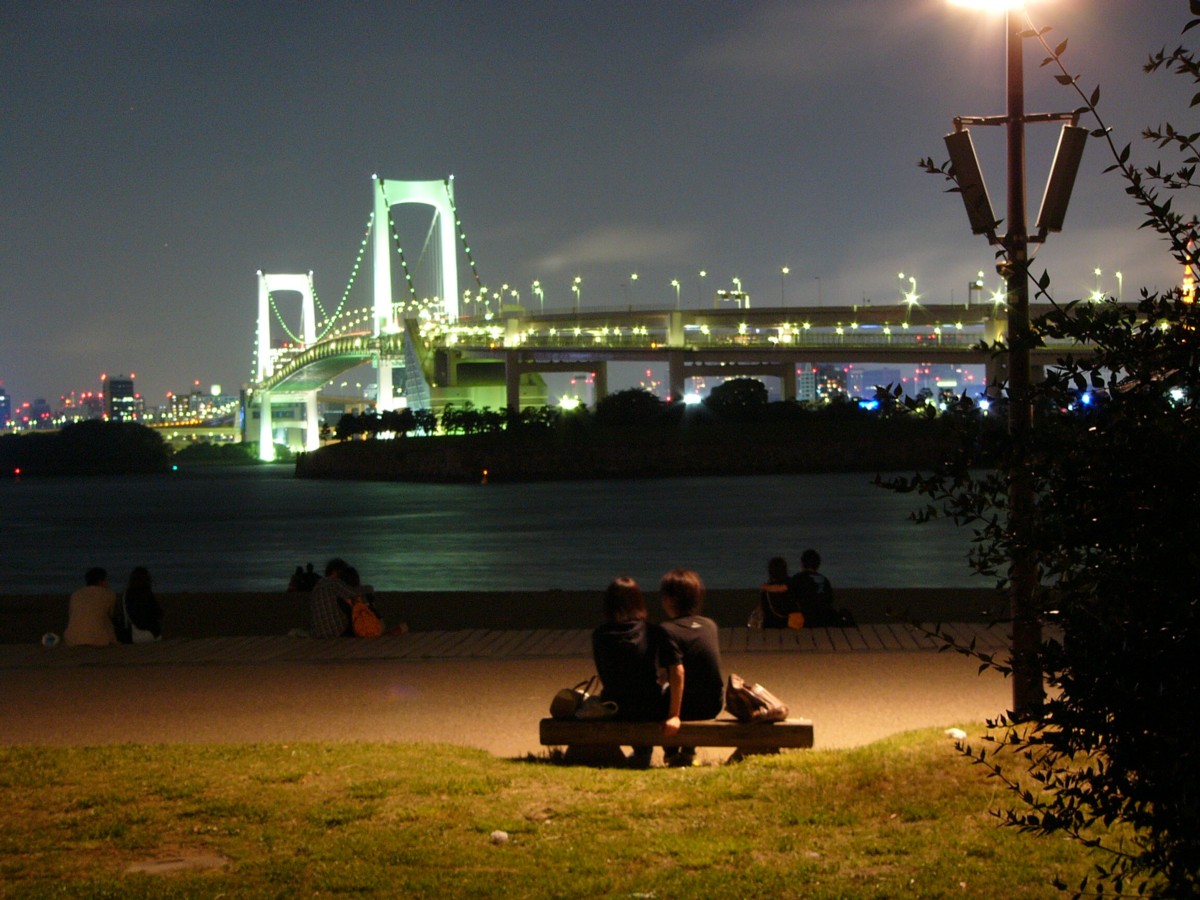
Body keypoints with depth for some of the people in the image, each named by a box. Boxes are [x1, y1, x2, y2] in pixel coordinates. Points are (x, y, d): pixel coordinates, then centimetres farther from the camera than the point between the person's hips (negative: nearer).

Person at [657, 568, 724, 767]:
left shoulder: (668, 630, -16)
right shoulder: (710, 625, 3)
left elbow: (677, 672, -25)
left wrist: (674, 716, -25)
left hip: (689, 706, -6)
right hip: (714, 706, 6)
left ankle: (671, 753, 22)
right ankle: (688, 751, 36)